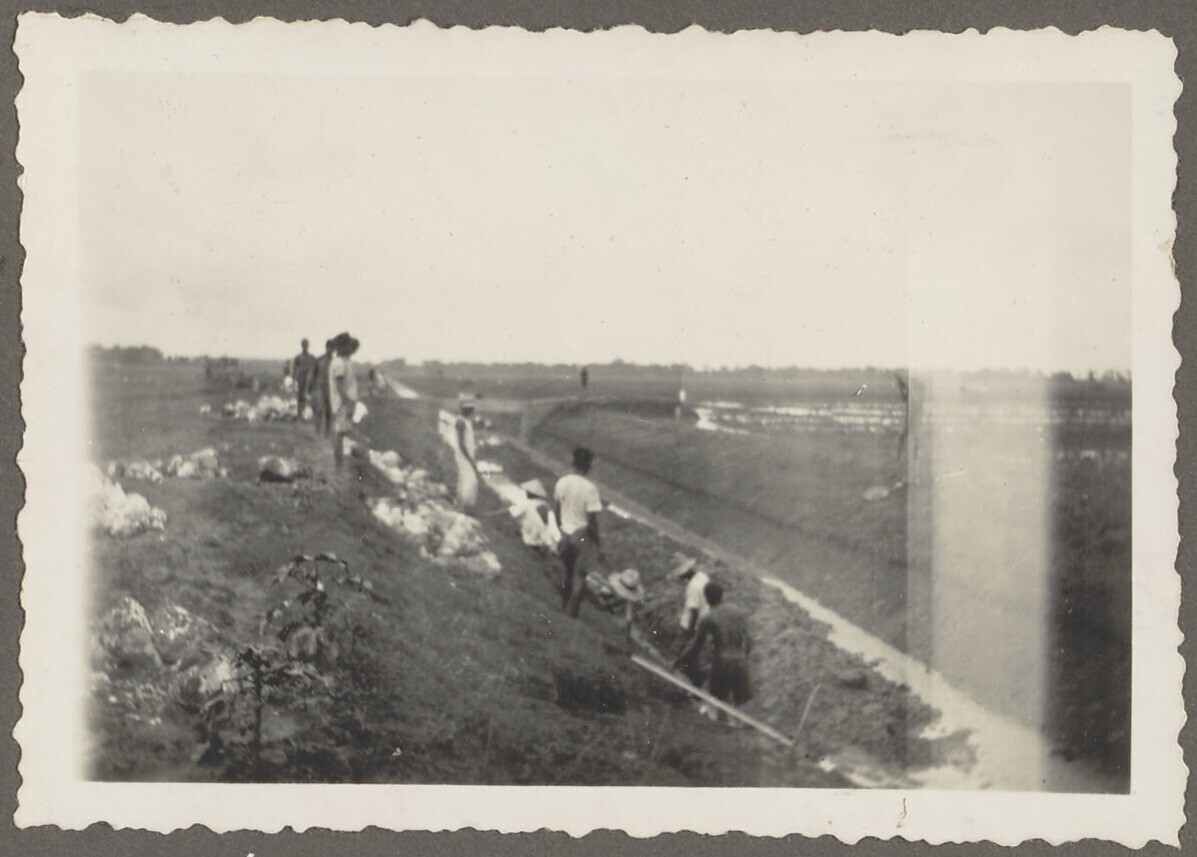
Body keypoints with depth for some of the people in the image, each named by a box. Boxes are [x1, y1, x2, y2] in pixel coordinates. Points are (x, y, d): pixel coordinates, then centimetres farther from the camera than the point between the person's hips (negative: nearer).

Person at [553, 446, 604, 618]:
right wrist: (598, 544, -9)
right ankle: (573, 610, 21)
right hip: (582, 537, -5)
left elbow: (556, 509, 5)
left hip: (566, 534, 5)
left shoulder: (562, 482, -7)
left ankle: (565, 603, 40)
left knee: (568, 572, 25)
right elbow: (592, 521, -20)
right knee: (581, 575, 13)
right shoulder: (589, 488, -24)